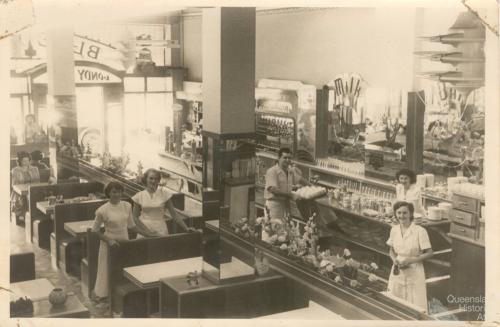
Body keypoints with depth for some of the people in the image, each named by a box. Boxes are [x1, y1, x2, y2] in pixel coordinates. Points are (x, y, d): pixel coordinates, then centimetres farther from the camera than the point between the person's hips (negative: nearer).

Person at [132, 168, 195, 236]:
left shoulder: (164, 193, 0)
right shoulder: (139, 196, 1)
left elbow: (173, 214, 2)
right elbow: (135, 217, 3)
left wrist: (186, 228, -6)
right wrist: (148, 231, -9)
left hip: (160, 231, 0)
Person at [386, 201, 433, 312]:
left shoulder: (420, 231, -14)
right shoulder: (394, 230, 1)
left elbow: (429, 253, -9)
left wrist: (411, 260, -19)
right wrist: (394, 260, -6)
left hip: (414, 273, -4)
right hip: (397, 273, 5)